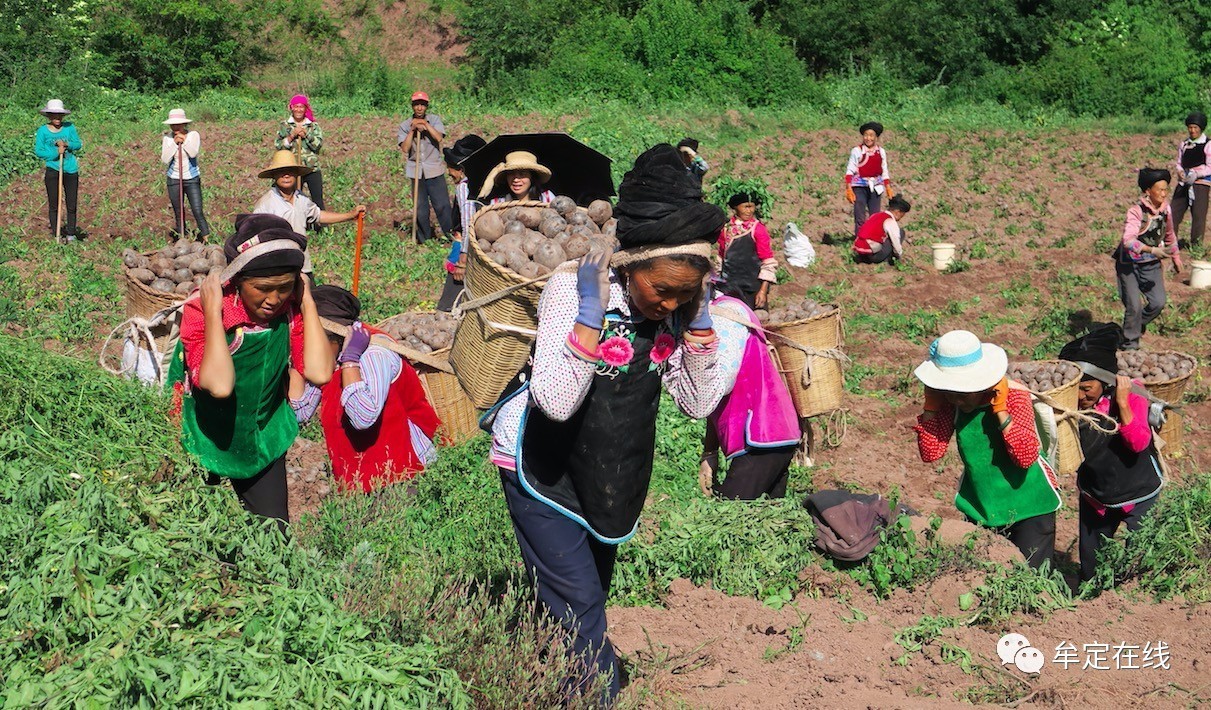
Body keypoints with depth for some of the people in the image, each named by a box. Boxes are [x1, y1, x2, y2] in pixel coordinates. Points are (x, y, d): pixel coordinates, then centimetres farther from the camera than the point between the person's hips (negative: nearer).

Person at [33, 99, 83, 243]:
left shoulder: (69, 127, 5)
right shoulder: (42, 131, -1)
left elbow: (78, 144, 7)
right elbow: (38, 151, -3)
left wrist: (67, 145, -13)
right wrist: (56, 152, -16)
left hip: (71, 170, 1)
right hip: (52, 169, -1)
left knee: (71, 204, 4)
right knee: (53, 205, 2)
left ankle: (71, 233, 15)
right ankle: (56, 234, 10)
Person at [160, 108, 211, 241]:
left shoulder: (193, 135, -6)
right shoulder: (167, 138, -2)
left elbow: (194, 153, -22)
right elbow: (164, 159, -12)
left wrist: (184, 140, -28)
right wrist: (174, 143, -18)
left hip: (192, 179, -2)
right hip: (174, 180, 2)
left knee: (198, 212, -8)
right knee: (178, 214, 9)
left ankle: (206, 239, -1)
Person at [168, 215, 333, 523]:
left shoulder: (291, 306, -15)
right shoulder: (201, 307, -26)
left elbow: (319, 373, -30)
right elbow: (220, 385, -40)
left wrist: (307, 303, -25)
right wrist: (212, 311, -37)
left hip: (263, 437, 3)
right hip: (201, 439, -3)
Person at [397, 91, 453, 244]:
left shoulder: (435, 119, 3)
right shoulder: (405, 126, 4)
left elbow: (439, 137, -14)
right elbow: (405, 148, -7)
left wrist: (425, 124, -16)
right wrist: (413, 130, -13)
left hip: (434, 169, -1)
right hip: (416, 171, 1)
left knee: (442, 205, -4)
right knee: (420, 208, 5)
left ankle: (451, 234, 7)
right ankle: (424, 238, 16)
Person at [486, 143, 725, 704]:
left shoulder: (672, 307, -9)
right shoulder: (572, 290, -25)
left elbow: (699, 404, -6)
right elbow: (556, 402, -35)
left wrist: (698, 322, -16)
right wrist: (590, 315, -38)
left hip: (606, 469, 6)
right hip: (541, 465, -6)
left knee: (590, 597, 16)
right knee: (578, 604, -8)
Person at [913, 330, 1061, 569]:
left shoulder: (1014, 395, -20)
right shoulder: (952, 403, -8)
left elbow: (1026, 457, -29)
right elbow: (930, 453, -16)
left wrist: (1000, 409, -32)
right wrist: (931, 404, -19)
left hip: (1029, 506, -4)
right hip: (980, 508, 4)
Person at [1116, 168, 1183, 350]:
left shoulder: (1165, 208, -3)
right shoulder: (1136, 211, -23)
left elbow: (1169, 234, 15)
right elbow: (1128, 240, -35)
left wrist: (1176, 257, 24)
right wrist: (1152, 250, -46)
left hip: (1152, 264, 6)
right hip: (1129, 264, -6)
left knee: (1158, 302, -2)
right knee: (1134, 306, -8)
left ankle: (1138, 325, 28)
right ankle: (1130, 344, 11)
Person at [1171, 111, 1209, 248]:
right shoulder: (1184, 144, 13)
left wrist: (1195, 173, -20)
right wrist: (1181, 172, -7)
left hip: (1201, 184, -5)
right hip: (1183, 183, 5)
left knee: (1198, 215, -3)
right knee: (1174, 211, 1)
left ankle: (1196, 244, 6)